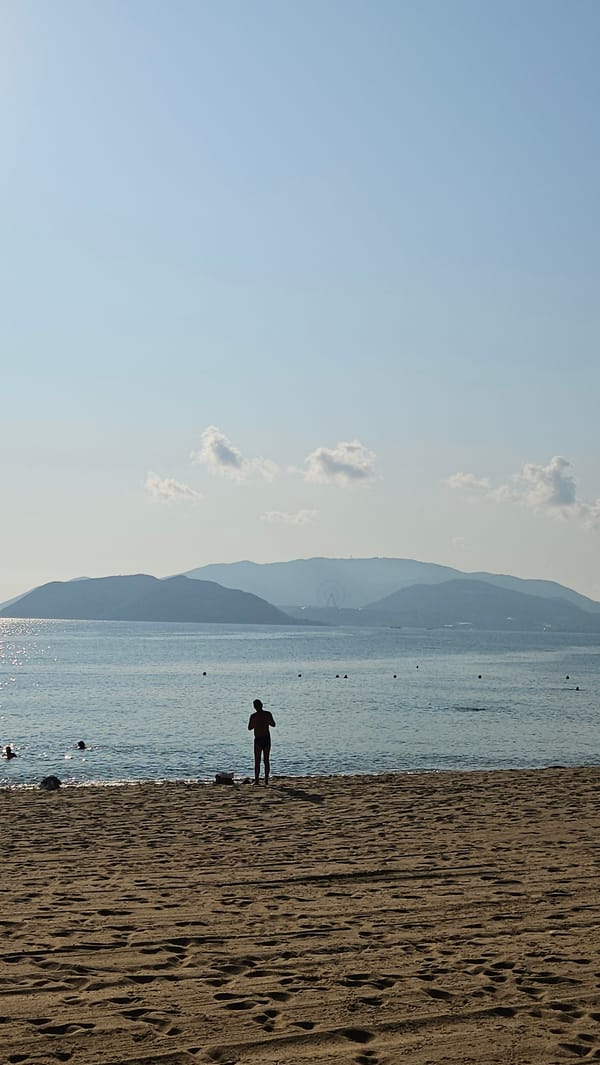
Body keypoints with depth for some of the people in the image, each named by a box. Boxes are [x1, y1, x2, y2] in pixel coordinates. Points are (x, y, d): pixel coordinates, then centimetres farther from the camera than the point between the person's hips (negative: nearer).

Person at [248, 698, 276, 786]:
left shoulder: (253, 716, -9)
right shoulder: (268, 714, -2)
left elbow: (249, 728, -1)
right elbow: (273, 725, 10)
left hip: (258, 739, -3)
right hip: (267, 739, 3)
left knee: (257, 761, 2)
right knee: (266, 760, 9)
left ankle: (256, 779, -4)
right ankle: (266, 780, 7)